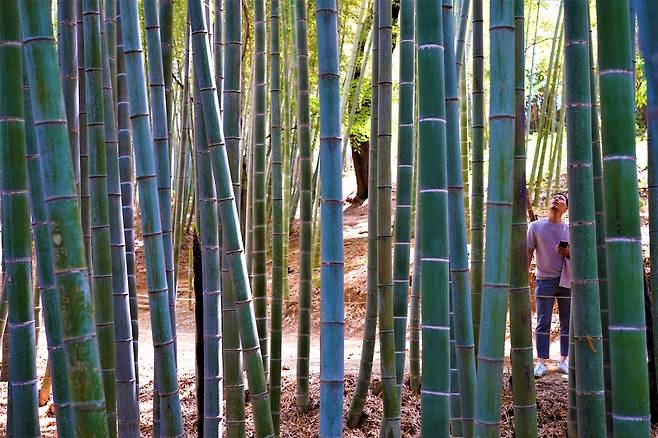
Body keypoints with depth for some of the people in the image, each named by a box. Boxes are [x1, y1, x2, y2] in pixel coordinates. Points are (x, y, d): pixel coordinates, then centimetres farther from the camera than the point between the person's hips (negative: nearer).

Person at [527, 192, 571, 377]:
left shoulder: (570, 229, 6)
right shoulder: (535, 226, 3)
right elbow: (528, 253, 4)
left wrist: (568, 252, -12)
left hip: (566, 280, 2)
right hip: (544, 279, -2)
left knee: (567, 323, 6)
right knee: (542, 322, -2)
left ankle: (564, 360, 16)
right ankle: (541, 362, 1)